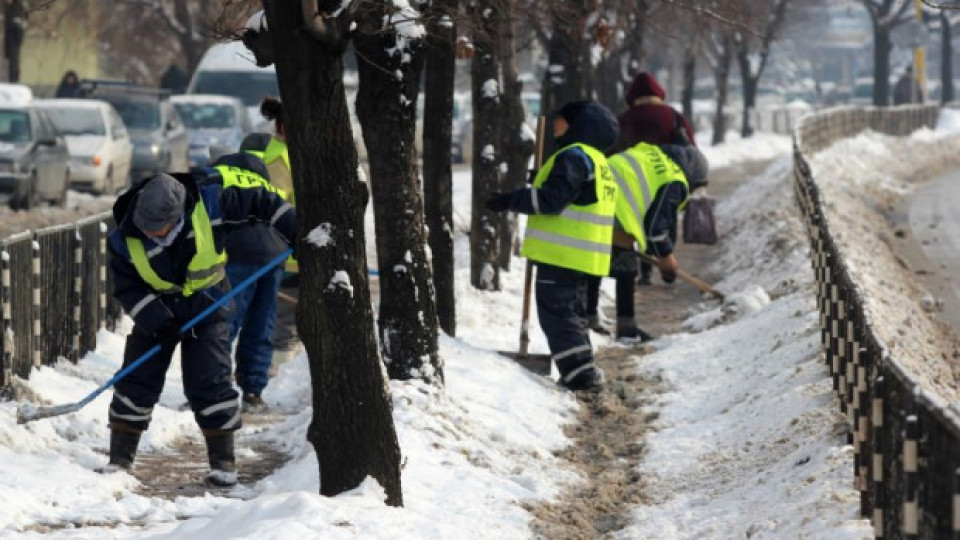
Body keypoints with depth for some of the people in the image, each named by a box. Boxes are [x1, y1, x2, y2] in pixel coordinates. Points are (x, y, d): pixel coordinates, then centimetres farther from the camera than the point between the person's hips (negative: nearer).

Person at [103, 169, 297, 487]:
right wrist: (158, 322, -24)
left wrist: (297, 234, -10)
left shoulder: (209, 201, -26)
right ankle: (120, 459, 9)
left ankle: (224, 461, 5)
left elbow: (260, 203, -12)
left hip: (207, 307, -1)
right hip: (155, 309, 2)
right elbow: (127, 289, -12)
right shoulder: (125, 240, -23)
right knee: (136, 382, -2)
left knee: (209, 384, -8)